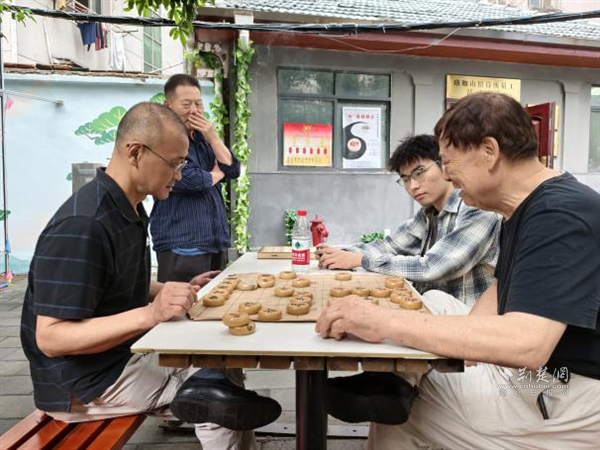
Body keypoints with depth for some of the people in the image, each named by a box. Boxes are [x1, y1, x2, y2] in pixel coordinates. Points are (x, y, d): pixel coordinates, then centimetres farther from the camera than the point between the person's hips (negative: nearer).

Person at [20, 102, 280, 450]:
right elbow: (50, 337, -26)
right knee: (220, 393, -14)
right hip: (84, 382, -9)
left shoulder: (129, 209, 6)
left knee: (225, 372, 2)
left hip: (126, 353, 9)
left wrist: (177, 292, 3)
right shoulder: (81, 226, -25)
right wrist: (150, 314, -36)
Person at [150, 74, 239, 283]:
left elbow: (233, 170, 9)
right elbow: (188, 180, -20)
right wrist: (217, 174, 1)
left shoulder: (202, 138, 18)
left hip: (216, 244, 8)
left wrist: (213, 138, -5)